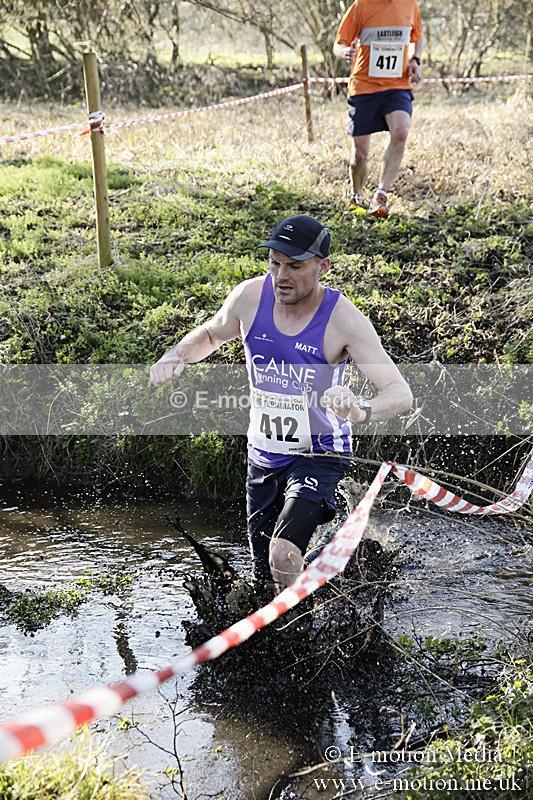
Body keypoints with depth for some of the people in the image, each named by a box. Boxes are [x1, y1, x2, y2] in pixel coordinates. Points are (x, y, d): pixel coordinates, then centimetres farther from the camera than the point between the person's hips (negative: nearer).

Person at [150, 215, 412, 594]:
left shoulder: (343, 320, -21)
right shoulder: (251, 297, -9)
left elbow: (401, 393, -28)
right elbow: (209, 335, 13)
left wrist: (362, 411, -50)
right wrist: (176, 357, -9)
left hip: (318, 456, -5)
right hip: (263, 455, 5)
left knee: (283, 556, -27)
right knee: (264, 580, 16)